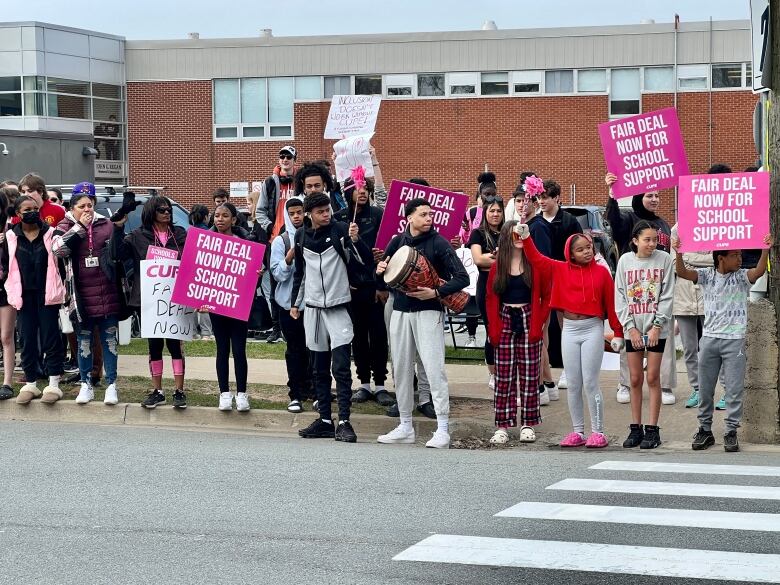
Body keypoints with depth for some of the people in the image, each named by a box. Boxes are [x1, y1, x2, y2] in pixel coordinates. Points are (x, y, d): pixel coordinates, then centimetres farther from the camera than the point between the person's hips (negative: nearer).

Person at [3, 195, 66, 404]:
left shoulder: (50, 234, 0)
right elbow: (6, 265, 13)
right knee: (27, 339, 5)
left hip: (47, 294, -2)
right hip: (24, 296, 2)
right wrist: (12, 290, 6)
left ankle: (53, 384, 4)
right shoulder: (10, 237, 5)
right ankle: (30, 383, 14)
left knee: (51, 338, -1)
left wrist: (62, 291, -1)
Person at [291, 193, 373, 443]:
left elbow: (367, 260, -10)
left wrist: (355, 239, -26)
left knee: (340, 366, -9)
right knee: (319, 368, 9)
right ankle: (325, 420, 15)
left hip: (338, 307, -5)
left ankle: (344, 422, -9)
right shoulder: (301, 236, 7)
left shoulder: (340, 230, -6)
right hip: (313, 308, 5)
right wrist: (295, 303, 19)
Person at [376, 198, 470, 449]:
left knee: (434, 368, -11)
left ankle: (443, 430, -10)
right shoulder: (398, 241, 8)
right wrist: (380, 270, -2)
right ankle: (405, 427, 19)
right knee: (401, 369, 9)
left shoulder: (439, 243, -6)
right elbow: (385, 270, 21)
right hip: (400, 310, 5)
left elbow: (462, 278, -10)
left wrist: (436, 292, -21)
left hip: (428, 311, -5)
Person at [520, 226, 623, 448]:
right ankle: (577, 432, 14)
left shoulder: (601, 272, -2)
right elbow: (536, 259, 6)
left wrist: (618, 333, -1)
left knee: (590, 383, -4)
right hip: (569, 329, 3)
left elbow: (611, 303, -1)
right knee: (573, 384, 7)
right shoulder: (560, 270, 5)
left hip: (593, 329, -3)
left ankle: (598, 432, 2)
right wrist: (526, 237, -5)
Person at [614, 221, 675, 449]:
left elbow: (667, 296, -3)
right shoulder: (625, 261, 3)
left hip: (657, 329, -2)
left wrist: (656, 326, -10)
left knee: (653, 378, -1)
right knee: (635, 379, 6)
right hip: (633, 328, 2)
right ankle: (636, 429, 13)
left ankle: (652, 430, 4)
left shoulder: (664, 259, -2)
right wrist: (630, 327, -5)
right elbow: (620, 297, 3)